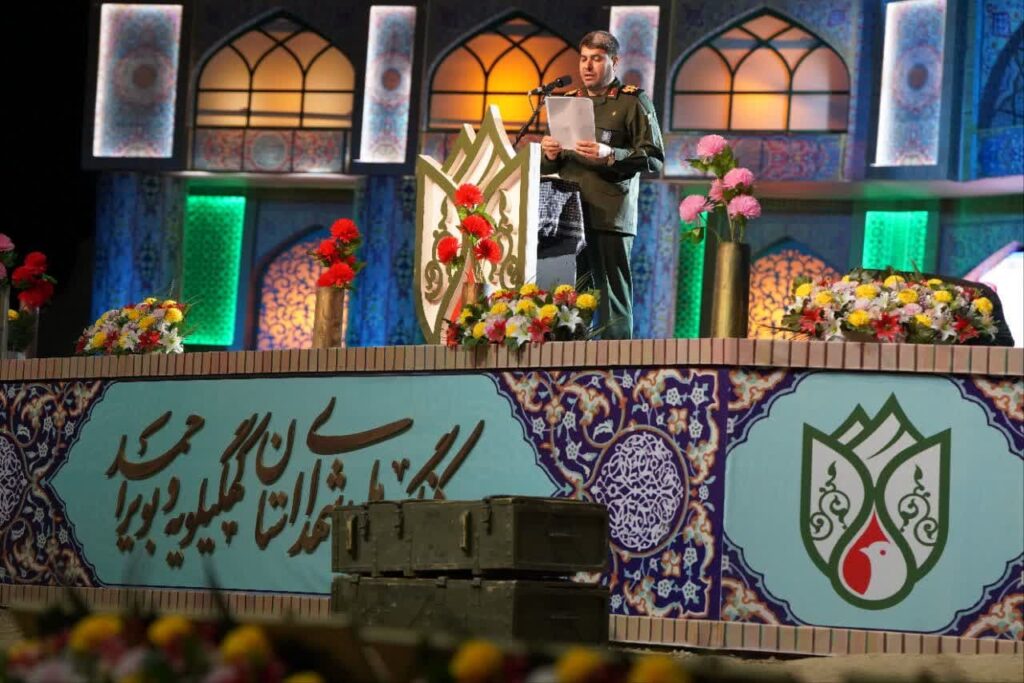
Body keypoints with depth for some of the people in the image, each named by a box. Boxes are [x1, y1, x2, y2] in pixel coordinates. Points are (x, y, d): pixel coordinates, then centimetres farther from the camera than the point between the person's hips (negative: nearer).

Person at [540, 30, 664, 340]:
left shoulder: (633, 102, 6)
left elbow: (653, 158, -4)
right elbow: (547, 168, 25)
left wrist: (609, 155, -18)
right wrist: (550, 155, 1)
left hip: (609, 218, -5)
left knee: (613, 303, -8)